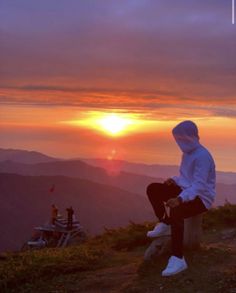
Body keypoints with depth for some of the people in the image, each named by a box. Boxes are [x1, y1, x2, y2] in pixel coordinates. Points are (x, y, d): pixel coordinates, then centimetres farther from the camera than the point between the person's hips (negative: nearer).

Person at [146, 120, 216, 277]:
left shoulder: (202, 156, -21)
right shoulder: (187, 153, 10)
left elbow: (199, 185, -30)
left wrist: (180, 199, -43)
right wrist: (174, 180, 0)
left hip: (201, 198, -10)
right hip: (186, 191, 10)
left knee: (176, 212, -38)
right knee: (153, 189, 4)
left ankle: (178, 259, -35)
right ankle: (165, 224, 12)